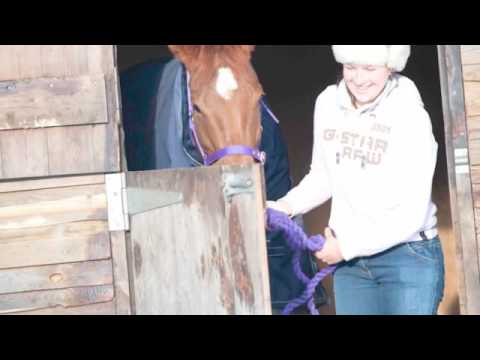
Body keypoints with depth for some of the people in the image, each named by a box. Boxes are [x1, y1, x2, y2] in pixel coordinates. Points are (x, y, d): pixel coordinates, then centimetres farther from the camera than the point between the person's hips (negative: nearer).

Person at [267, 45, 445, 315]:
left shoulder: (411, 118, -16)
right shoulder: (328, 103, 0)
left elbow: (412, 214, -17)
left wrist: (347, 246, -17)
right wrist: (288, 206, -3)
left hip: (408, 256, -5)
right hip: (349, 262, 5)